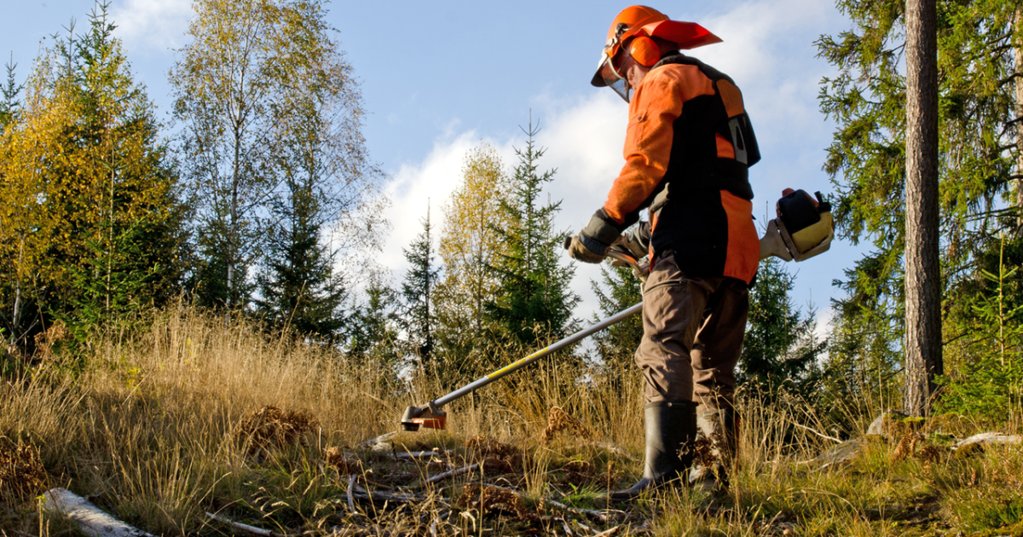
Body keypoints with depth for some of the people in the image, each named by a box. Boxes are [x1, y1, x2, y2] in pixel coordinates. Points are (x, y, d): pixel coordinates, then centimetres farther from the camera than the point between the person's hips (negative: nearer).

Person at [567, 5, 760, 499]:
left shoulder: (663, 80, 3)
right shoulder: (716, 86, 31)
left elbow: (646, 164, -11)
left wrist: (604, 227, -9)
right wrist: (651, 235, 31)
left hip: (689, 241, -10)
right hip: (734, 244, 10)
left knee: (664, 352, -19)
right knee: (712, 366, 13)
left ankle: (664, 475, -30)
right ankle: (717, 475, 13)